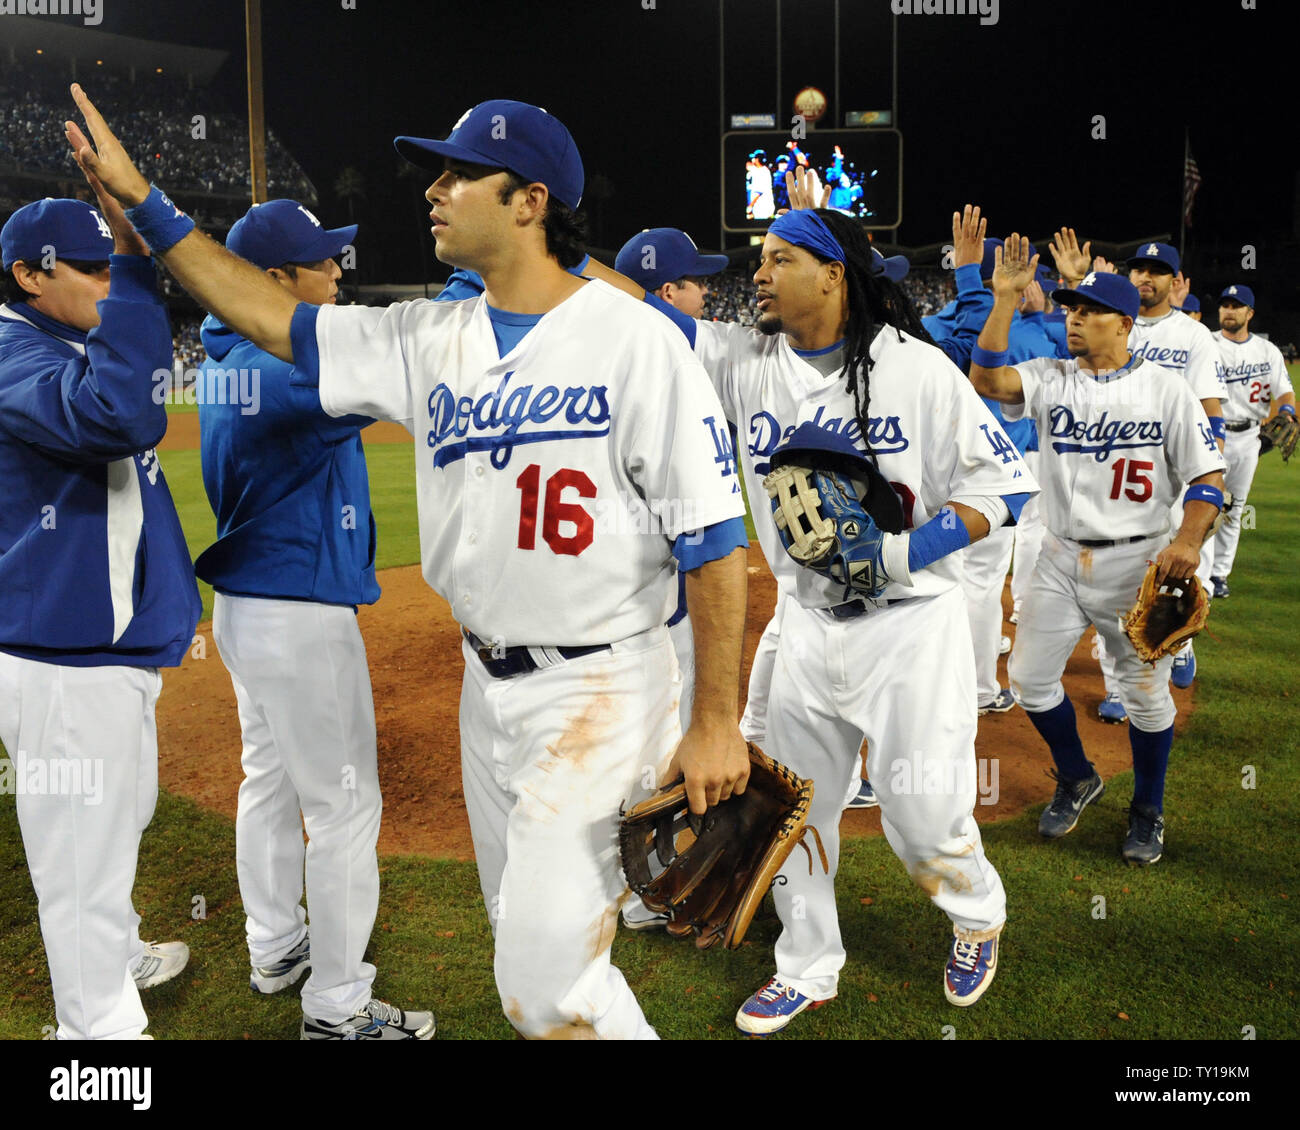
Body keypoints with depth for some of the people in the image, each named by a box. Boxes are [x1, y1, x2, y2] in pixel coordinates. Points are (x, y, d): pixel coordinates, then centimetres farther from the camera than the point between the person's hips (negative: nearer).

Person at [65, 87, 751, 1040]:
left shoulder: (635, 340, -14)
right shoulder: (431, 341, 6)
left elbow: (714, 539, -15)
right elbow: (279, 321, 11)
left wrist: (718, 722, -16)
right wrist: (143, 201, 8)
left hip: (602, 688, -7)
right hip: (488, 686, 7)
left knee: (547, 982, -5)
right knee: (524, 945, 19)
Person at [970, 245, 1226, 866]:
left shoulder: (1165, 387, -5)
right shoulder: (1050, 379, 2)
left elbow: (1208, 473, -6)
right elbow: (987, 379, -16)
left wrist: (1187, 541, -22)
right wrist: (1005, 299, -20)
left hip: (1137, 562, -3)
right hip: (1061, 559, 3)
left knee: (1145, 688, 7)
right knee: (1029, 676, 6)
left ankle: (1148, 810, 29)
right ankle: (1077, 779, 32)